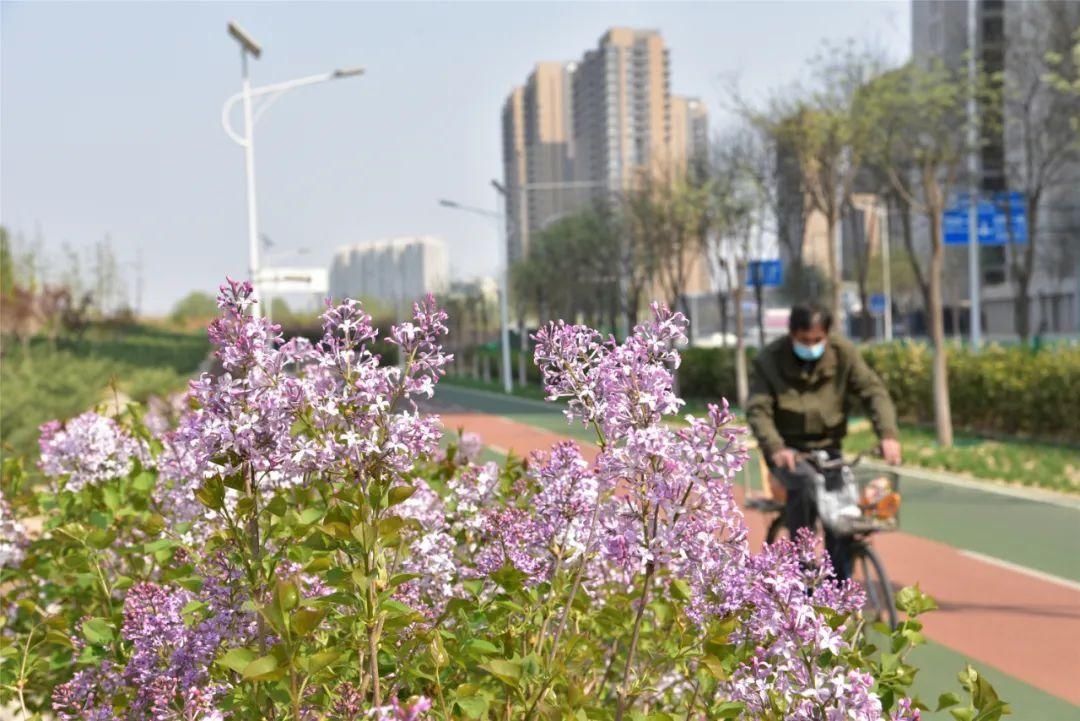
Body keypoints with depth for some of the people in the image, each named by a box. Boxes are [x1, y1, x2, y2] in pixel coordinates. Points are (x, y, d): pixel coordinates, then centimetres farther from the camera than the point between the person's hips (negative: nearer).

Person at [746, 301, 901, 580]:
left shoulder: (843, 353, -4)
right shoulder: (769, 359, -10)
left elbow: (874, 391, -11)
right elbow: (758, 409, -17)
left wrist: (888, 434, -28)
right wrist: (775, 447, -36)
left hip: (827, 446, 3)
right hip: (788, 449, -3)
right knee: (805, 483, -34)